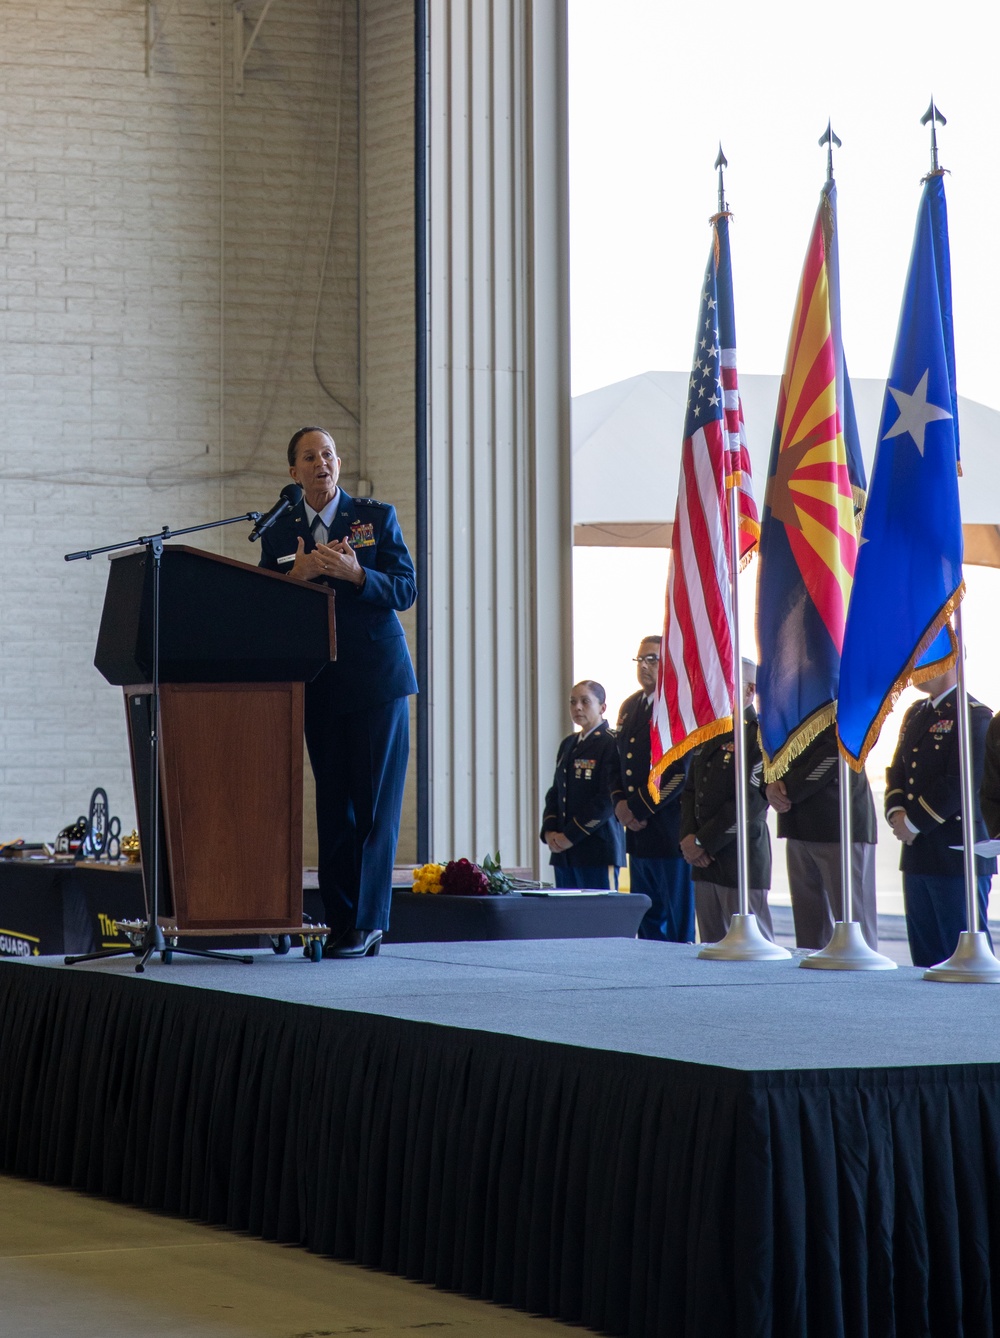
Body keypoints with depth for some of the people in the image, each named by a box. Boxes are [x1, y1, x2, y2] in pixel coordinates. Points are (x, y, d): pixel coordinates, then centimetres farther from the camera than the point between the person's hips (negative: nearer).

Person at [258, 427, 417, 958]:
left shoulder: (377, 516, 4)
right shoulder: (278, 532, 10)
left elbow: (406, 590, -3)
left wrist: (355, 572, -19)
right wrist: (296, 573, -13)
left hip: (376, 676, -3)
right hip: (319, 682, 3)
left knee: (374, 803, -6)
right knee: (333, 803, 5)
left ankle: (367, 921, -5)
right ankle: (340, 919, 8)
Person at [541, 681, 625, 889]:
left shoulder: (611, 743, -7)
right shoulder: (568, 745, 19)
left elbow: (607, 799, -14)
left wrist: (571, 835, -14)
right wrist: (549, 831, 2)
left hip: (597, 849, -7)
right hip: (563, 851, 7)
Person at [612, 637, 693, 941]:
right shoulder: (630, 707, 17)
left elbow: (683, 772, -17)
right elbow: (620, 763, 22)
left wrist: (640, 809, -14)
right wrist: (620, 803, 3)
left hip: (671, 834, -8)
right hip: (639, 835, 8)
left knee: (678, 926, -3)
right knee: (647, 925, 11)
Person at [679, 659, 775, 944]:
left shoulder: (760, 735, -9)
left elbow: (751, 801, -17)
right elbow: (690, 790, 17)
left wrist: (703, 842, -14)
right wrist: (688, 837, -1)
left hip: (743, 859, -8)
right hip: (704, 861, 8)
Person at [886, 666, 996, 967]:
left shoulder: (974, 715, -11)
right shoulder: (915, 714, 17)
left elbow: (960, 783, -17)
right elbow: (897, 771, 17)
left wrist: (914, 822, -13)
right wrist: (897, 812, -3)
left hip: (956, 852, -8)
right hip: (918, 855, 8)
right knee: (924, 952, 11)